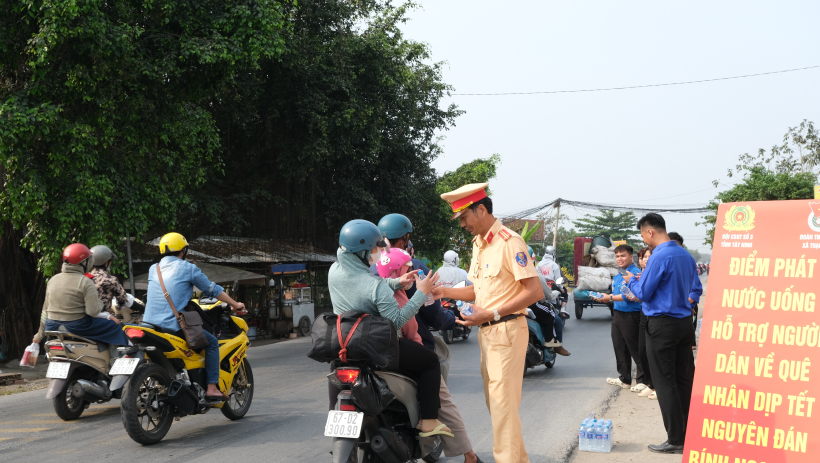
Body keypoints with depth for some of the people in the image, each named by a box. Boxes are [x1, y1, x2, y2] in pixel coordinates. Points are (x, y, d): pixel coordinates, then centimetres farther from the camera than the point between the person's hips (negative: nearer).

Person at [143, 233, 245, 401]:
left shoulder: (153, 269, 15)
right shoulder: (187, 268, -1)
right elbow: (213, 289, 5)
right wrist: (235, 304, 18)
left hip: (149, 324, 6)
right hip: (173, 325, -6)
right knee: (212, 342, 8)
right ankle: (211, 388, 1)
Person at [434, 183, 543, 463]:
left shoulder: (509, 242, -13)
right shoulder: (478, 244, 16)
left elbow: (535, 291, -17)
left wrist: (492, 314, -20)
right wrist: (445, 292, 3)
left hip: (506, 330, -9)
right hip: (486, 332, 9)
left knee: (503, 403, -8)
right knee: (494, 401, 13)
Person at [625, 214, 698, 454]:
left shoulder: (660, 256, -17)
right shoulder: (686, 255, 7)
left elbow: (643, 293, -12)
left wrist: (632, 281, 8)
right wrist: (645, 278, 20)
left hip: (662, 325, -7)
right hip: (685, 323, 8)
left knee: (665, 383, -1)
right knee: (684, 380, 12)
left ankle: (676, 440, 2)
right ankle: (690, 434, 17)